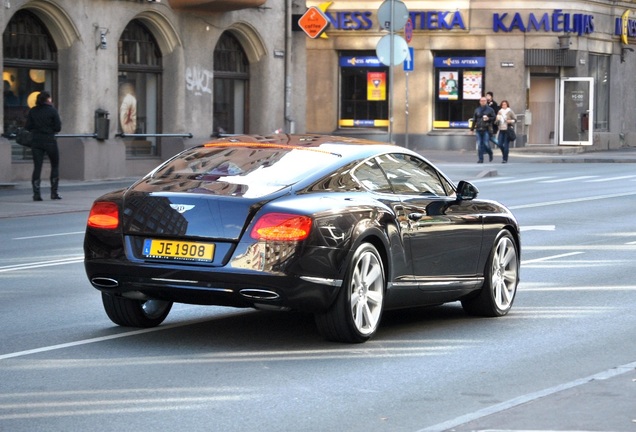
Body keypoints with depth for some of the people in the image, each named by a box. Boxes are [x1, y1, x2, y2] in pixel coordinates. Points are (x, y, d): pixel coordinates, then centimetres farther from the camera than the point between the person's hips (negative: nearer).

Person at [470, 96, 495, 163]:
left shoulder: (490, 109, 4)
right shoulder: (477, 110, 13)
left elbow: (494, 117, 5)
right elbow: (474, 120, 17)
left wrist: (488, 119, -14)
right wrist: (472, 129, 15)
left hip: (486, 129, -3)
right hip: (479, 129, 3)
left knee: (486, 143, -9)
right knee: (479, 144, -1)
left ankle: (490, 153, 21)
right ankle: (480, 159, 4)